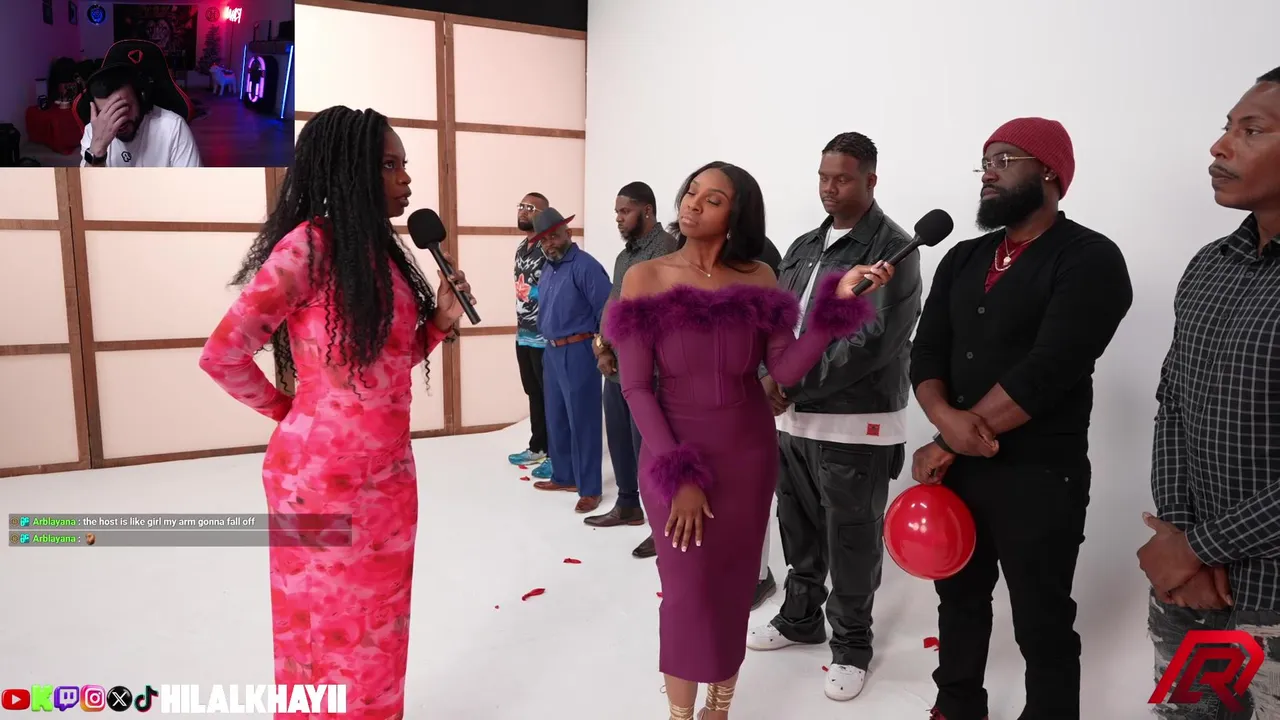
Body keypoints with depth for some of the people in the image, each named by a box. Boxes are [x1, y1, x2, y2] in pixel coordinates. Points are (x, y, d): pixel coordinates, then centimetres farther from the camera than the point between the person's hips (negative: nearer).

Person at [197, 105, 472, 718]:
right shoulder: (308, 247, -15)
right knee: (327, 631, 11)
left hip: (388, 472, 7)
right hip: (321, 475, -7)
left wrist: (440, 320, -1)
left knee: (378, 631, 19)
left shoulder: (384, 253, 8)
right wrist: (289, 412, 0)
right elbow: (223, 354, -14)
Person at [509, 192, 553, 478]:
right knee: (534, 393, 18)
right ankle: (537, 448, 30)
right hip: (524, 336, 8)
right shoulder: (520, 248, 13)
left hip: (545, 338, -8)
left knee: (551, 396, 1)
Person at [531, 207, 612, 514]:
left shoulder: (584, 265, -14)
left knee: (582, 421, -2)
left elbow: (607, 310, -18)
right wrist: (549, 348, 17)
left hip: (577, 352, -9)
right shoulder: (548, 269, 14)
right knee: (556, 418, 17)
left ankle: (589, 489, 8)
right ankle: (564, 476, 32)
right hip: (553, 352, 9)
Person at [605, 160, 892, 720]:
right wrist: (677, 474, -14)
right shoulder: (645, 278, -9)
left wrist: (838, 302, -20)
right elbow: (635, 387, -10)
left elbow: (785, 369, -10)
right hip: (673, 454, -2)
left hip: (748, 453, 2)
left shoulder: (757, 279, -3)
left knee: (733, 588, 13)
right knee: (688, 592, 5)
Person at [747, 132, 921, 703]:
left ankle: (851, 645, 26)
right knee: (799, 530, 19)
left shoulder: (892, 249, -10)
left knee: (851, 542, 7)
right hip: (793, 417, 6)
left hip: (855, 425, -6)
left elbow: (872, 344, -19)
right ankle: (800, 618, 39)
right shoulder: (804, 247, 12)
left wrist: (790, 384, -18)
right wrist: (775, 383, -10)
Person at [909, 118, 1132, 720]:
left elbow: (1045, 372, -20)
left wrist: (942, 445, -15)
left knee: (1041, 625, 7)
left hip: (1039, 476, -6)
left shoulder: (1089, 260, -11)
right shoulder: (962, 259, 10)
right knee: (959, 597, 19)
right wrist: (948, 419, -19)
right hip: (956, 465, 6)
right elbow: (925, 354, 3)